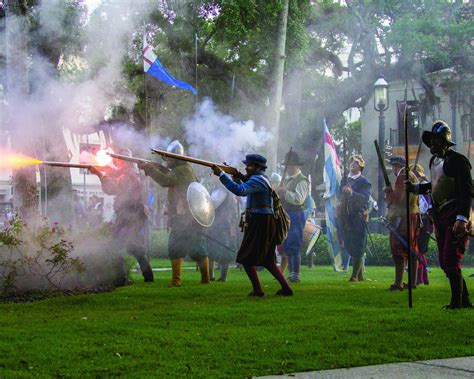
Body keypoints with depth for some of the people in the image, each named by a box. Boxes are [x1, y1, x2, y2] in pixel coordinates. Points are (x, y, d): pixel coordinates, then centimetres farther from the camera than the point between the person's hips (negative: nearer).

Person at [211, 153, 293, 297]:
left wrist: (221, 174, -30)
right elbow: (243, 191, 27)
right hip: (263, 222, 10)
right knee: (266, 260, 16)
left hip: (260, 224, -10)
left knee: (246, 257, -4)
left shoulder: (258, 179, -15)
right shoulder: (259, 179, 18)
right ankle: (286, 288, 16)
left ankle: (257, 290, -3)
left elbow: (240, 191, -31)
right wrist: (236, 178, 9)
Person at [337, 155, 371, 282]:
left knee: (357, 248, -6)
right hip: (345, 218, 6)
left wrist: (352, 193, -35)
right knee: (349, 247, 9)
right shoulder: (344, 180, 15)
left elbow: (365, 198, -21)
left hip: (358, 217, -6)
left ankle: (355, 275, -5)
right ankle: (360, 275, 19)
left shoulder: (364, 182, -5)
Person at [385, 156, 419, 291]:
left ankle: (398, 283, -11)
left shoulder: (402, 177, -13)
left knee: (399, 250, -8)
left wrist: (388, 191, -1)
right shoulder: (412, 176, 17)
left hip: (401, 218, -10)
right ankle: (413, 282, 14)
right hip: (414, 216, 10)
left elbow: (397, 198, -17)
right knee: (412, 250, 11)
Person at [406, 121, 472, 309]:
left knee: (451, 262, -12)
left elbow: (467, 191, -19)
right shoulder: (434, 161, 14)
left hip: (455, 217, -9)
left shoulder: (457, 160, -14)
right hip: (440, 217, 9)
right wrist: (415, 187, 18)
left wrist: (462, 218, -27)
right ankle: (465, 301, 22)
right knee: (445, 263, 11)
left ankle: (457, 303, -4)